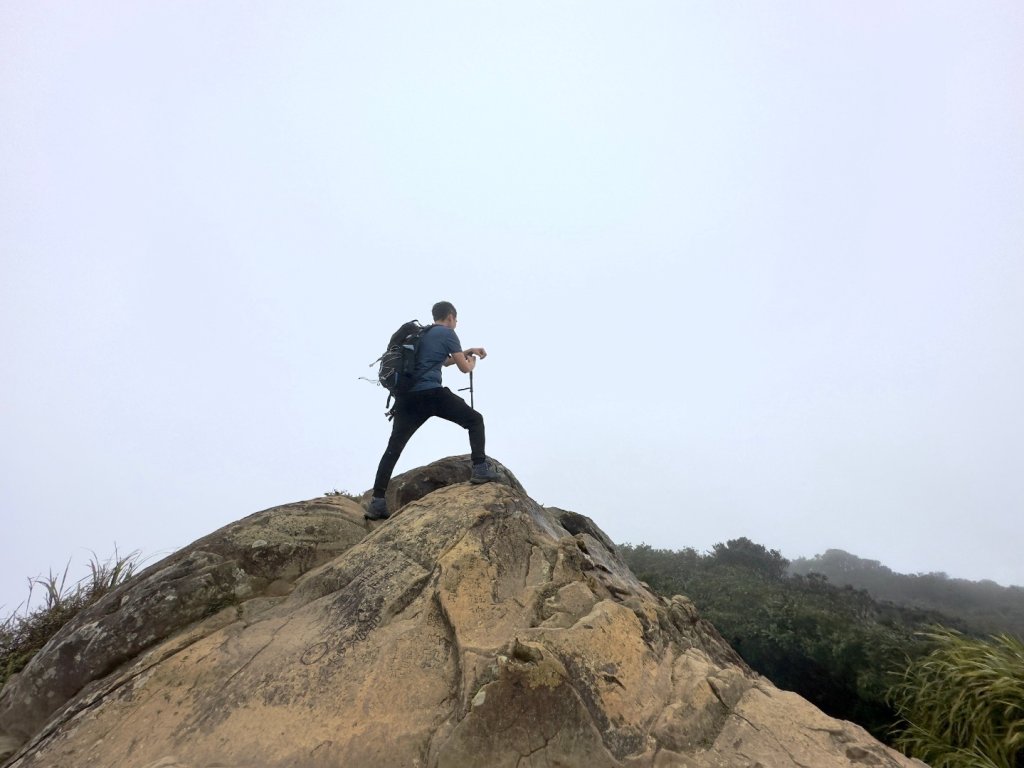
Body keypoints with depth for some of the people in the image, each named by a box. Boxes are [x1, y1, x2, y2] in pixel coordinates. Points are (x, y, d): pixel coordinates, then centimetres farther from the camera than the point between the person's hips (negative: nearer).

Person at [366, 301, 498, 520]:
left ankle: (377, 502, -1)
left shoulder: (423, 334, 28)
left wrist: (469, 351, 46)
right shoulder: (448, 333, 5)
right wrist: (473, 361, 29)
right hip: (431, 393, -7)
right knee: (475, 420, 10)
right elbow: (464, 367, 7)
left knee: (393, 448, 4)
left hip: (407, 396, 7)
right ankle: (480, 469, -1)